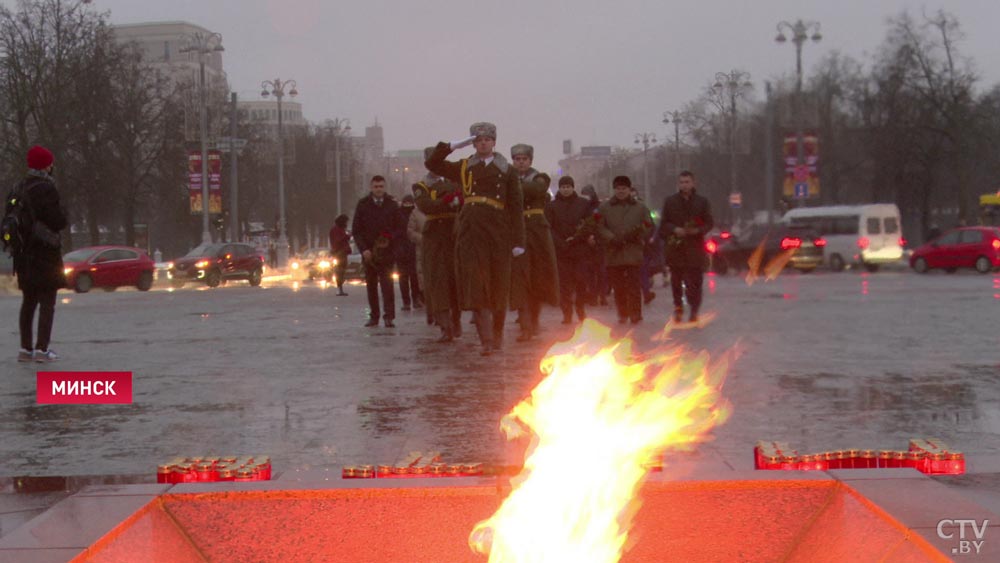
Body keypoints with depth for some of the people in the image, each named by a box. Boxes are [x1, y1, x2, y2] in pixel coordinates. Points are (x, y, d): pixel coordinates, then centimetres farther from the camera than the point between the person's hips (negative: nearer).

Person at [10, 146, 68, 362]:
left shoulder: (17, 189, 9)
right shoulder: (46, 189, -15)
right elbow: (59, 222, -17)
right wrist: (62, 213, 3)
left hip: (24, 254, 7)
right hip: (45, 253, -7)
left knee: (28, 301, 14)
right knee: (47, 302, -3)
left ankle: (25, 348, 16)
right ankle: (42, 348, -7)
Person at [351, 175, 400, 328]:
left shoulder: (392, 205, 3)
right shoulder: (363, 205, 3)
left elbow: (399, 228, 6)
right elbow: (356, 230, 3)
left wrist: (390, 238, -13)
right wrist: (363, 249, -8)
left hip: (386, 251, -1)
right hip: (368, 252, 1)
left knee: (387, 284, -9)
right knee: (371, 285, 5)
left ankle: (389, 317, -9)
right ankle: (374, 316, 12)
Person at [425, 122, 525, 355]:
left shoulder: (507, 170, 7)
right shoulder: (464, 168, 12)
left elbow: (516, 207, 4)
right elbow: (432, 164, 13)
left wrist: (518, 241, -3)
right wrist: (453, 146, 3)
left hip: (498, 231, 0)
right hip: (471, 231, 0)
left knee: (499, 287, 7)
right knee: (476, 285, -9)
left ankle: (498, 334, 26)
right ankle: (487, 340, -11)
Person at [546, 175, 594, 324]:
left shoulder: (584, 203, 10)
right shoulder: (552, 206, 8)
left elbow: (591, 224, 7)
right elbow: (549, 228, 2)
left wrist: (575, 238, -6)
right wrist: (561, 244, -11)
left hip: (581, 249, 0)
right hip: (561, 251, 0)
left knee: (581, 281, -2)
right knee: (565, 284, -4)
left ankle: (581, 310, 13)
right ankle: (567, 313, 0)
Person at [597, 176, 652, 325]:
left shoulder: (640, 207, 11)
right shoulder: (604, 208, 10)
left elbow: (649, 227, 11)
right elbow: (600, 227, 4)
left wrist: (637, 234, -7)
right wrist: (611, 238, -11)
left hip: (633, 252, -1)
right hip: (613, 253, 1)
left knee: (633, 284, -8)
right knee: (618, 286, 4)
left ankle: (635, 314, -4)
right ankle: (622, 314, 14)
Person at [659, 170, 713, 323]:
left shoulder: (702, 202, 7)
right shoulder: (670, 202, 9)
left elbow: (709, 223, 6)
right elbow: (663, 224, 9)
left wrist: (698, 230, -13)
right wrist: (675, 229, -10)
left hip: (695, 247, -1)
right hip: (675, 246, 1)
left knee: (694, 281, -6)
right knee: (676, 280, 4)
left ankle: (694, 309, 1)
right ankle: (678, 306, 20)